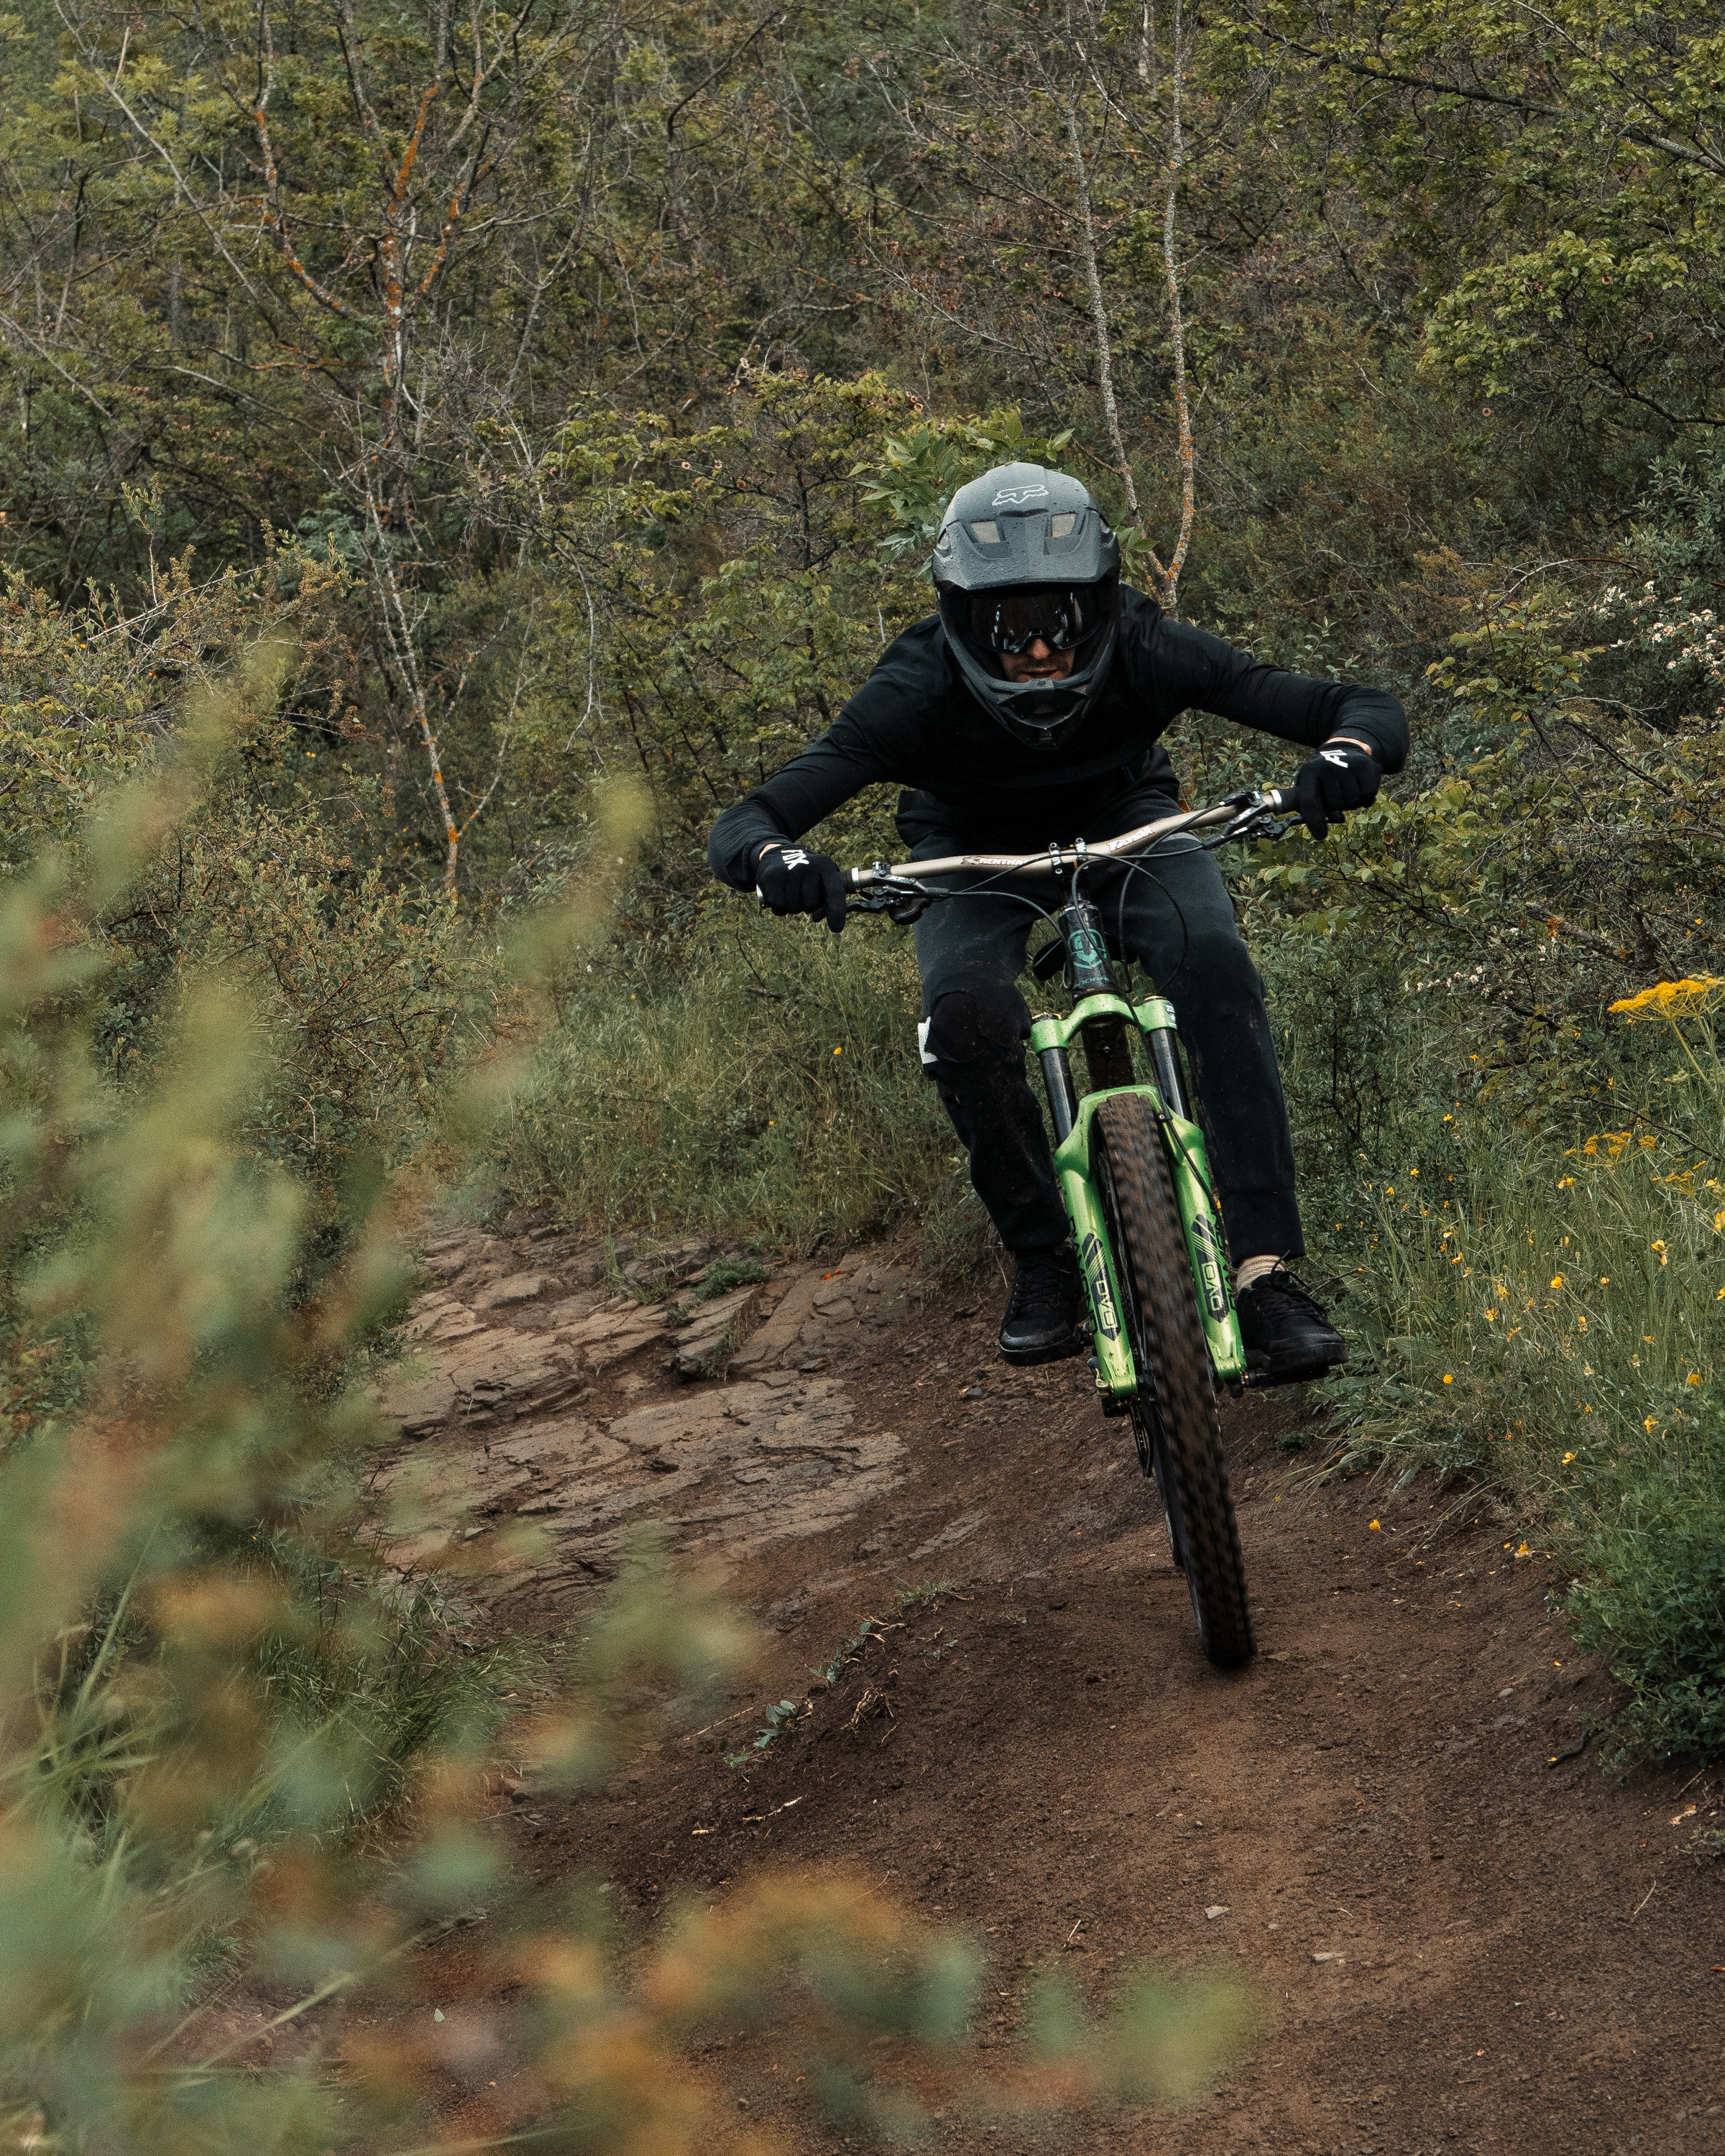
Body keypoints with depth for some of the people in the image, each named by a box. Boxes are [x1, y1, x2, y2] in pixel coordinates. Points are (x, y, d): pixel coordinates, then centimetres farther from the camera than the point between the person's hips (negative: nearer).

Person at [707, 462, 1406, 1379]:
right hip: (972, 846, 0)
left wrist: (1345, 755, -56)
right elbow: (737, 829, -36)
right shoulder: (916, 692, -34)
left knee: (1213, 965, -30)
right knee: (965, 1015, -31)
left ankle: (1266, 1271, -27)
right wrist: (776, 861, -60)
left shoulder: (1147, 652, -33)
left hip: (1123, 817, 1)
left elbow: (1372, 711, -32)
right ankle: (1043, 1262, -9)